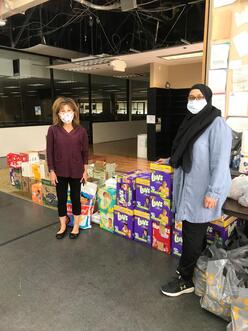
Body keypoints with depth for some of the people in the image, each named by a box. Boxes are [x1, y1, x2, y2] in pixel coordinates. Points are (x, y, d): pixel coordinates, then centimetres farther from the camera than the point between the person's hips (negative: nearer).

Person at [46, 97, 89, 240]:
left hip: (76, 171, 0)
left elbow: (85, 151, 1)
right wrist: (52, 171, -5)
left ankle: (76, 226, 31)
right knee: (61, 198, 12)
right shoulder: (53, 130, -7)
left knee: (75, 197, 12)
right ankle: (63, 226, 32)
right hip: (59, 171, 0)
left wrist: (85, 170, 0)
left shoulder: (81, 130, -5)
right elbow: (49, 152, -3)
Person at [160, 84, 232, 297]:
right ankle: (197, 270, 32)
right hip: (189, 188, 8)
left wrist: (213, 192, -21)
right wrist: (170, 160, 30)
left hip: (202, 191, -8)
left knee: (193, 236, 2)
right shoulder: (192, 122, 12)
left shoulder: (217, 124, -13)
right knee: (195, 234, 16)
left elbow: (220, 161, -18)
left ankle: (186, 280, 18)